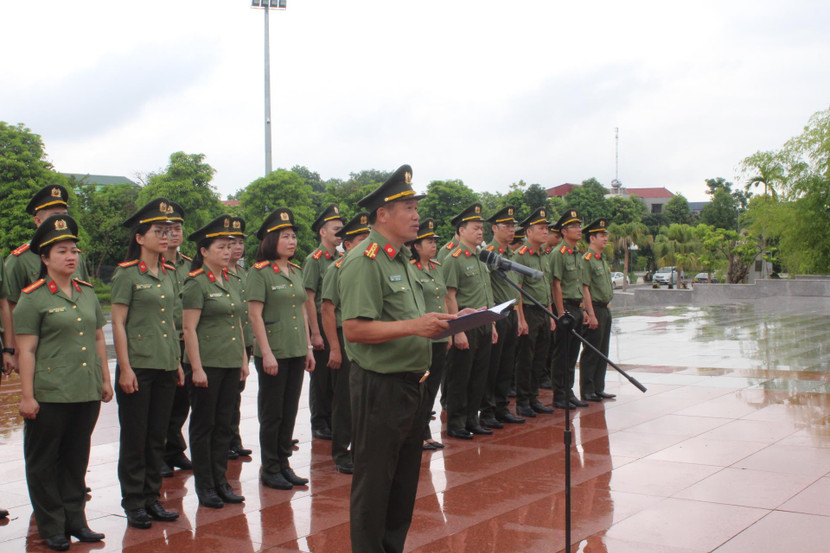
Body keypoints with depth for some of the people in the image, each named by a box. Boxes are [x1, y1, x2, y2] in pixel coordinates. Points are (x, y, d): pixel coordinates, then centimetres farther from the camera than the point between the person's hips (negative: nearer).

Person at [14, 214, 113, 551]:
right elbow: (26, 350, -10)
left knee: (77, 459, 14)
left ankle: (75, 520, 25)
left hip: (87, 393, 5)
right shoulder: (33, 298, -7)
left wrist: (105, 380, 14)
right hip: (50, 395, -5)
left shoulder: (87, 293, 10)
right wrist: (27, 396, -13)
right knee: (44, 462, 6)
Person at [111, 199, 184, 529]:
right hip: (138, 368, -6)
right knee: (134, 439, 3)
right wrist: (125, 368, -14)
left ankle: (152, 498, 21)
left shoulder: (170, 275, 11)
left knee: (157, 437, 11)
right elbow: (118, 324, -10)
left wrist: (177, 362, 15)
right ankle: (133, 504, 12)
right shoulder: (126, 275, -8)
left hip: (166, 368, 6)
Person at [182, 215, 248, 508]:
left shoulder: (229, 282, 12)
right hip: (207, 364, -7)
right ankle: (204, 486, 12)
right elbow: (189, 329, -14)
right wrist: (196, 368, -17)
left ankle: (220, 481, 20)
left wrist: (244, 359, 15)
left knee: (224, 425, 12)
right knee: (203, 426, 3)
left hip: (231, 364, 7)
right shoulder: (196, 284, -10)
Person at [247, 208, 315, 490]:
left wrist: (308, 347, 13)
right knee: (272, 413, 2)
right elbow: (255, 315, -12)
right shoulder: (260, 272, -9)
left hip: (296, 352, 6)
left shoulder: (296, 272, 11)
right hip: (272, 353, -6)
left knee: (290, 411, 11)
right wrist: (266, 353, -16)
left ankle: (284, 463, 21)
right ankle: (269, 469, 12)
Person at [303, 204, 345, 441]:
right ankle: (319, 424, 12)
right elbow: (309, 298, -12)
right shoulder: (314, 260, -8)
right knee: (321, 377, 2)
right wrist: (315, 333, -16)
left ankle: (334, 420, 21)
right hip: (323, 324, -6)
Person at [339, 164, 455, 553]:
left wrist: (440, 321, 8)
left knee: (405, 478, 18)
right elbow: (354, 329, -24)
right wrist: (413, 326, -28)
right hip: (380, 385, -10)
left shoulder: (401, 259, 14)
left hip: (412, 383, 10)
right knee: (374, 481, 1)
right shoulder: (364, 261, -16)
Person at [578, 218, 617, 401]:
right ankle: (587, 391, 2)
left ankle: (598, 389, 18)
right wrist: (591, 315, -20)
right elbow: (585, 289, -17)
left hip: (605, 310, 9)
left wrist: (606, 310, 16)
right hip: (594, 310, -9)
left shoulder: (602, 260, 17)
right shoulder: (586, 260, -12)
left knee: (603, 353, 12)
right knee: (591, 352, -4)